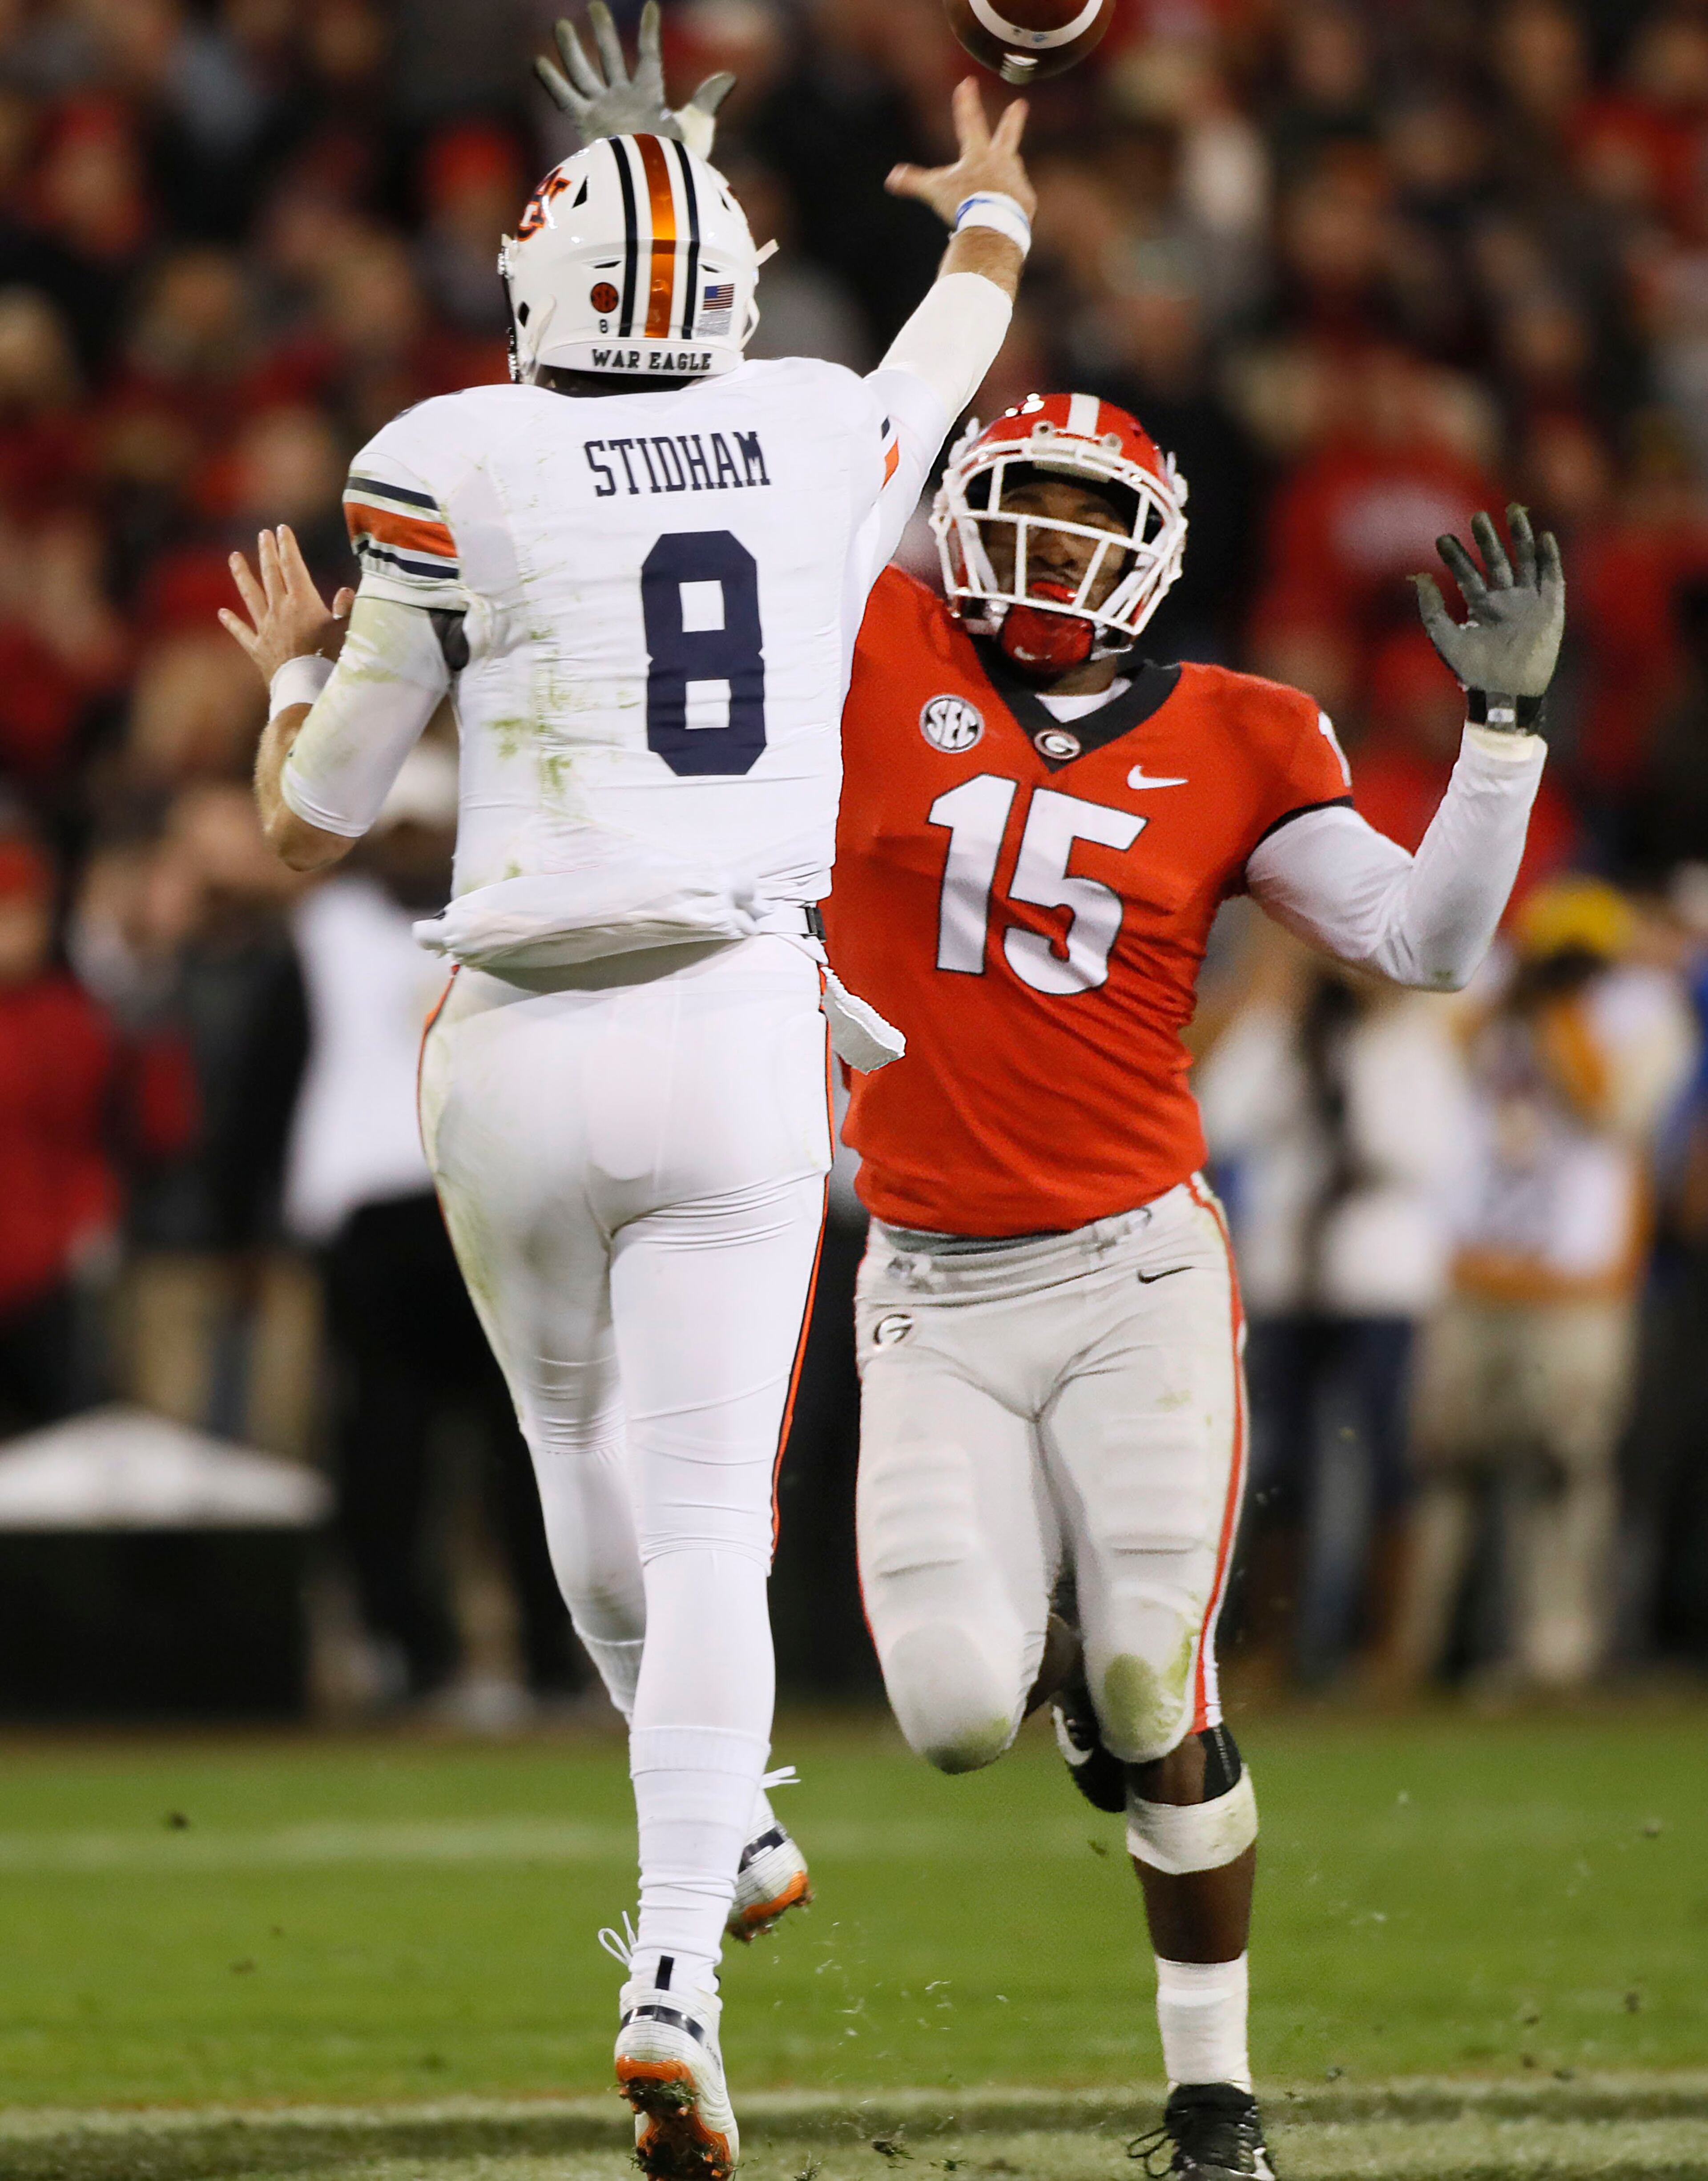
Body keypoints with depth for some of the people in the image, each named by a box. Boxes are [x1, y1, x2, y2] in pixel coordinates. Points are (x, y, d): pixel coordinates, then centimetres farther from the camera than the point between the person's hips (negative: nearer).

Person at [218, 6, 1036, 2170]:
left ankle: (721, 1830, 41)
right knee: (705, 1521, -1)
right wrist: (991, 227, 55)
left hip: (518, 1053, -1)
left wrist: (293, 671, 27)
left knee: (587, 1452, 24)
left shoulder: (460, 472, -5)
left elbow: (309, 819, 4)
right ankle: (671, 1978, -16)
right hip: (739, 1033, 1)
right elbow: (938, 373, 33)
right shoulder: (835, 442, 4)